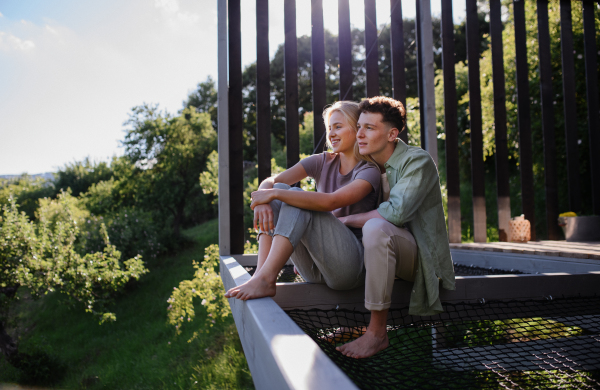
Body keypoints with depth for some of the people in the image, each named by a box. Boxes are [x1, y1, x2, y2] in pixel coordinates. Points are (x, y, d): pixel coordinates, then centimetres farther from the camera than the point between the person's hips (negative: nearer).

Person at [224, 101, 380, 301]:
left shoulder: (369, 172, -6)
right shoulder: (323, 162, 11)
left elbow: (331, 202, -26)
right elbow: (270, 181, -3)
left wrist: (274, 193, -27)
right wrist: (262, 201, -26)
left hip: (352, 265, -6)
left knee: (296, 196, -24)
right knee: (280, 190, -12)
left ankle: (265, 278, -35)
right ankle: (261, 272, -27)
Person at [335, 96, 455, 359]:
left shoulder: (418, 162, -14)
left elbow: (396, 212, -30)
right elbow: (341, 209, 13)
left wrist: (346, 220, -20)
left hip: (421, 256, -8)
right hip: (388, 251, 8)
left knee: (375, 227, -36)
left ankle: (377, 332, -28)